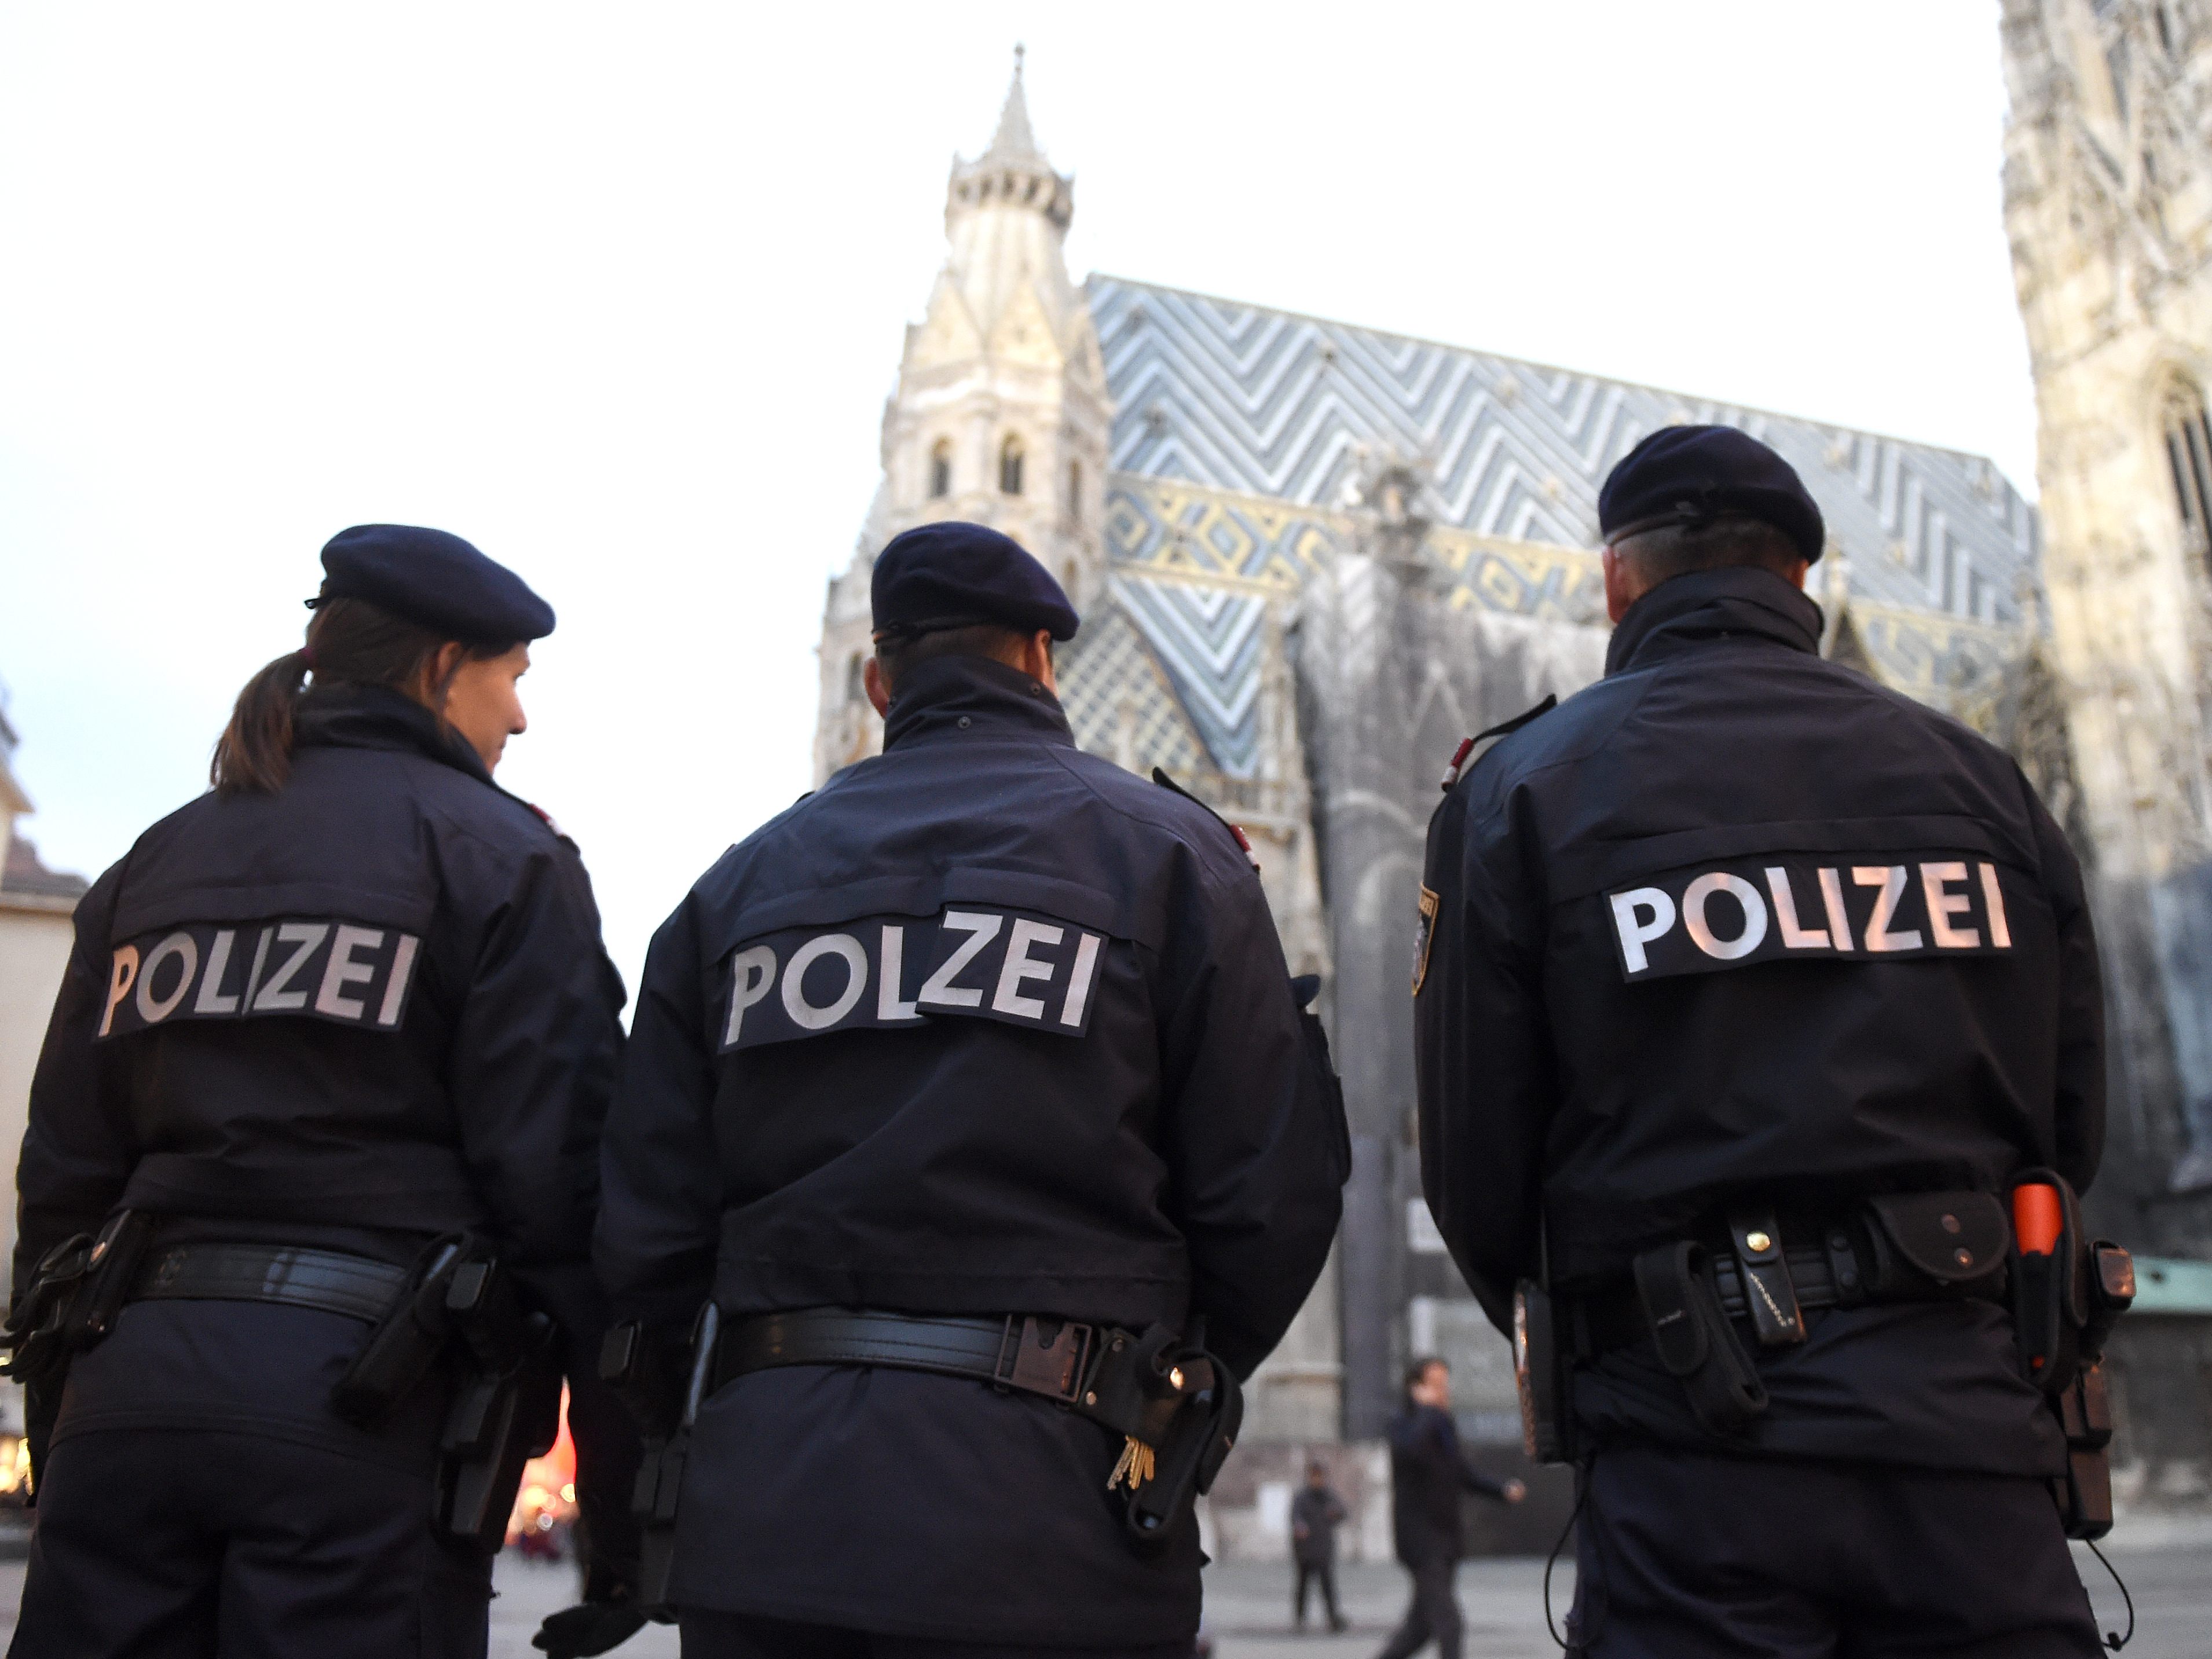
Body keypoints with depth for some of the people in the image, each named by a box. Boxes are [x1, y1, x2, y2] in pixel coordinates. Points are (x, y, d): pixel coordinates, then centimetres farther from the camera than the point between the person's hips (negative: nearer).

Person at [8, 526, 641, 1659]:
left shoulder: (151, 864, 16)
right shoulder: (499, 855, -2)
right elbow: (558, 1179, -9)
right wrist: (621, 1487, -5)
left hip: (132, 1378, 6)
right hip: (369, 1385, -5)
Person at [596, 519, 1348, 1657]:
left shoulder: (742, 880, 10)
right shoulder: (1166, 848, 1)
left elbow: (646, 1222, 5)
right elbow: (1275, 1191, -6)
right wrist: (1175, 1392, 11)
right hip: (1041, 1528, -3)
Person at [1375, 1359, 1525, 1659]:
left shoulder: (1445, 1425, 14)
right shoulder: (1403, 1423, -11)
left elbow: (1463, 1472, 22)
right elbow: (1410, 1449, -34)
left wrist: (1503, 1490, 8)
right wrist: (1428, 1408, -24)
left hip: (1446, 1539, 8)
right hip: (1420, 1540, -8)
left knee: (1421, 1621, 12)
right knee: (1446, 1620, -11)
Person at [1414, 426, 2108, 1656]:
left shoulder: (1523, 786, 1)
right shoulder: (1980, 777, 11)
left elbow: (1476, 1165, -1)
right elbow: (2072, 1128, 12)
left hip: (1705, 1428, -2)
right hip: (1972, 1420, 3)